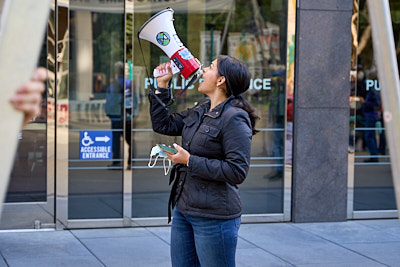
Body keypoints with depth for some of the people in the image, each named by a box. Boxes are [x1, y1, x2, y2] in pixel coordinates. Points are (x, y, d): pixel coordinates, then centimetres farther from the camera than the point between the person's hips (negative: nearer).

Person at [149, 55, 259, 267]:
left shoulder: (234, 118, -16)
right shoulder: (200, 110, 10)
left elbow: (237, 172, -21)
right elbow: (163, 125, 20)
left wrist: (190, 161, -19)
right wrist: (162, 84, 13)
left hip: (214, 217, -9)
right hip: (183, 210, 9)